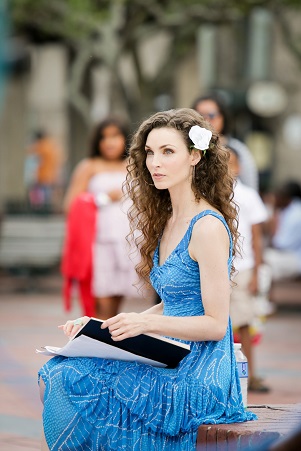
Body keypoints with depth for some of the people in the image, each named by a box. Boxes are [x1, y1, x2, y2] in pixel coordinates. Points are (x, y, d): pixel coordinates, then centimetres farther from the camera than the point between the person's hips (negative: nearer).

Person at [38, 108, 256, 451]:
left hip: (196, 379, -8)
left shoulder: (207, 227, -14)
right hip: (171, 362, 9)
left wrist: (146, 323, -26)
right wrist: (108, 325, 7)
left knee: (67, 382, -16)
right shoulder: (167, 221, 14)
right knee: (52, 376, -5)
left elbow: (215, 324, -15)